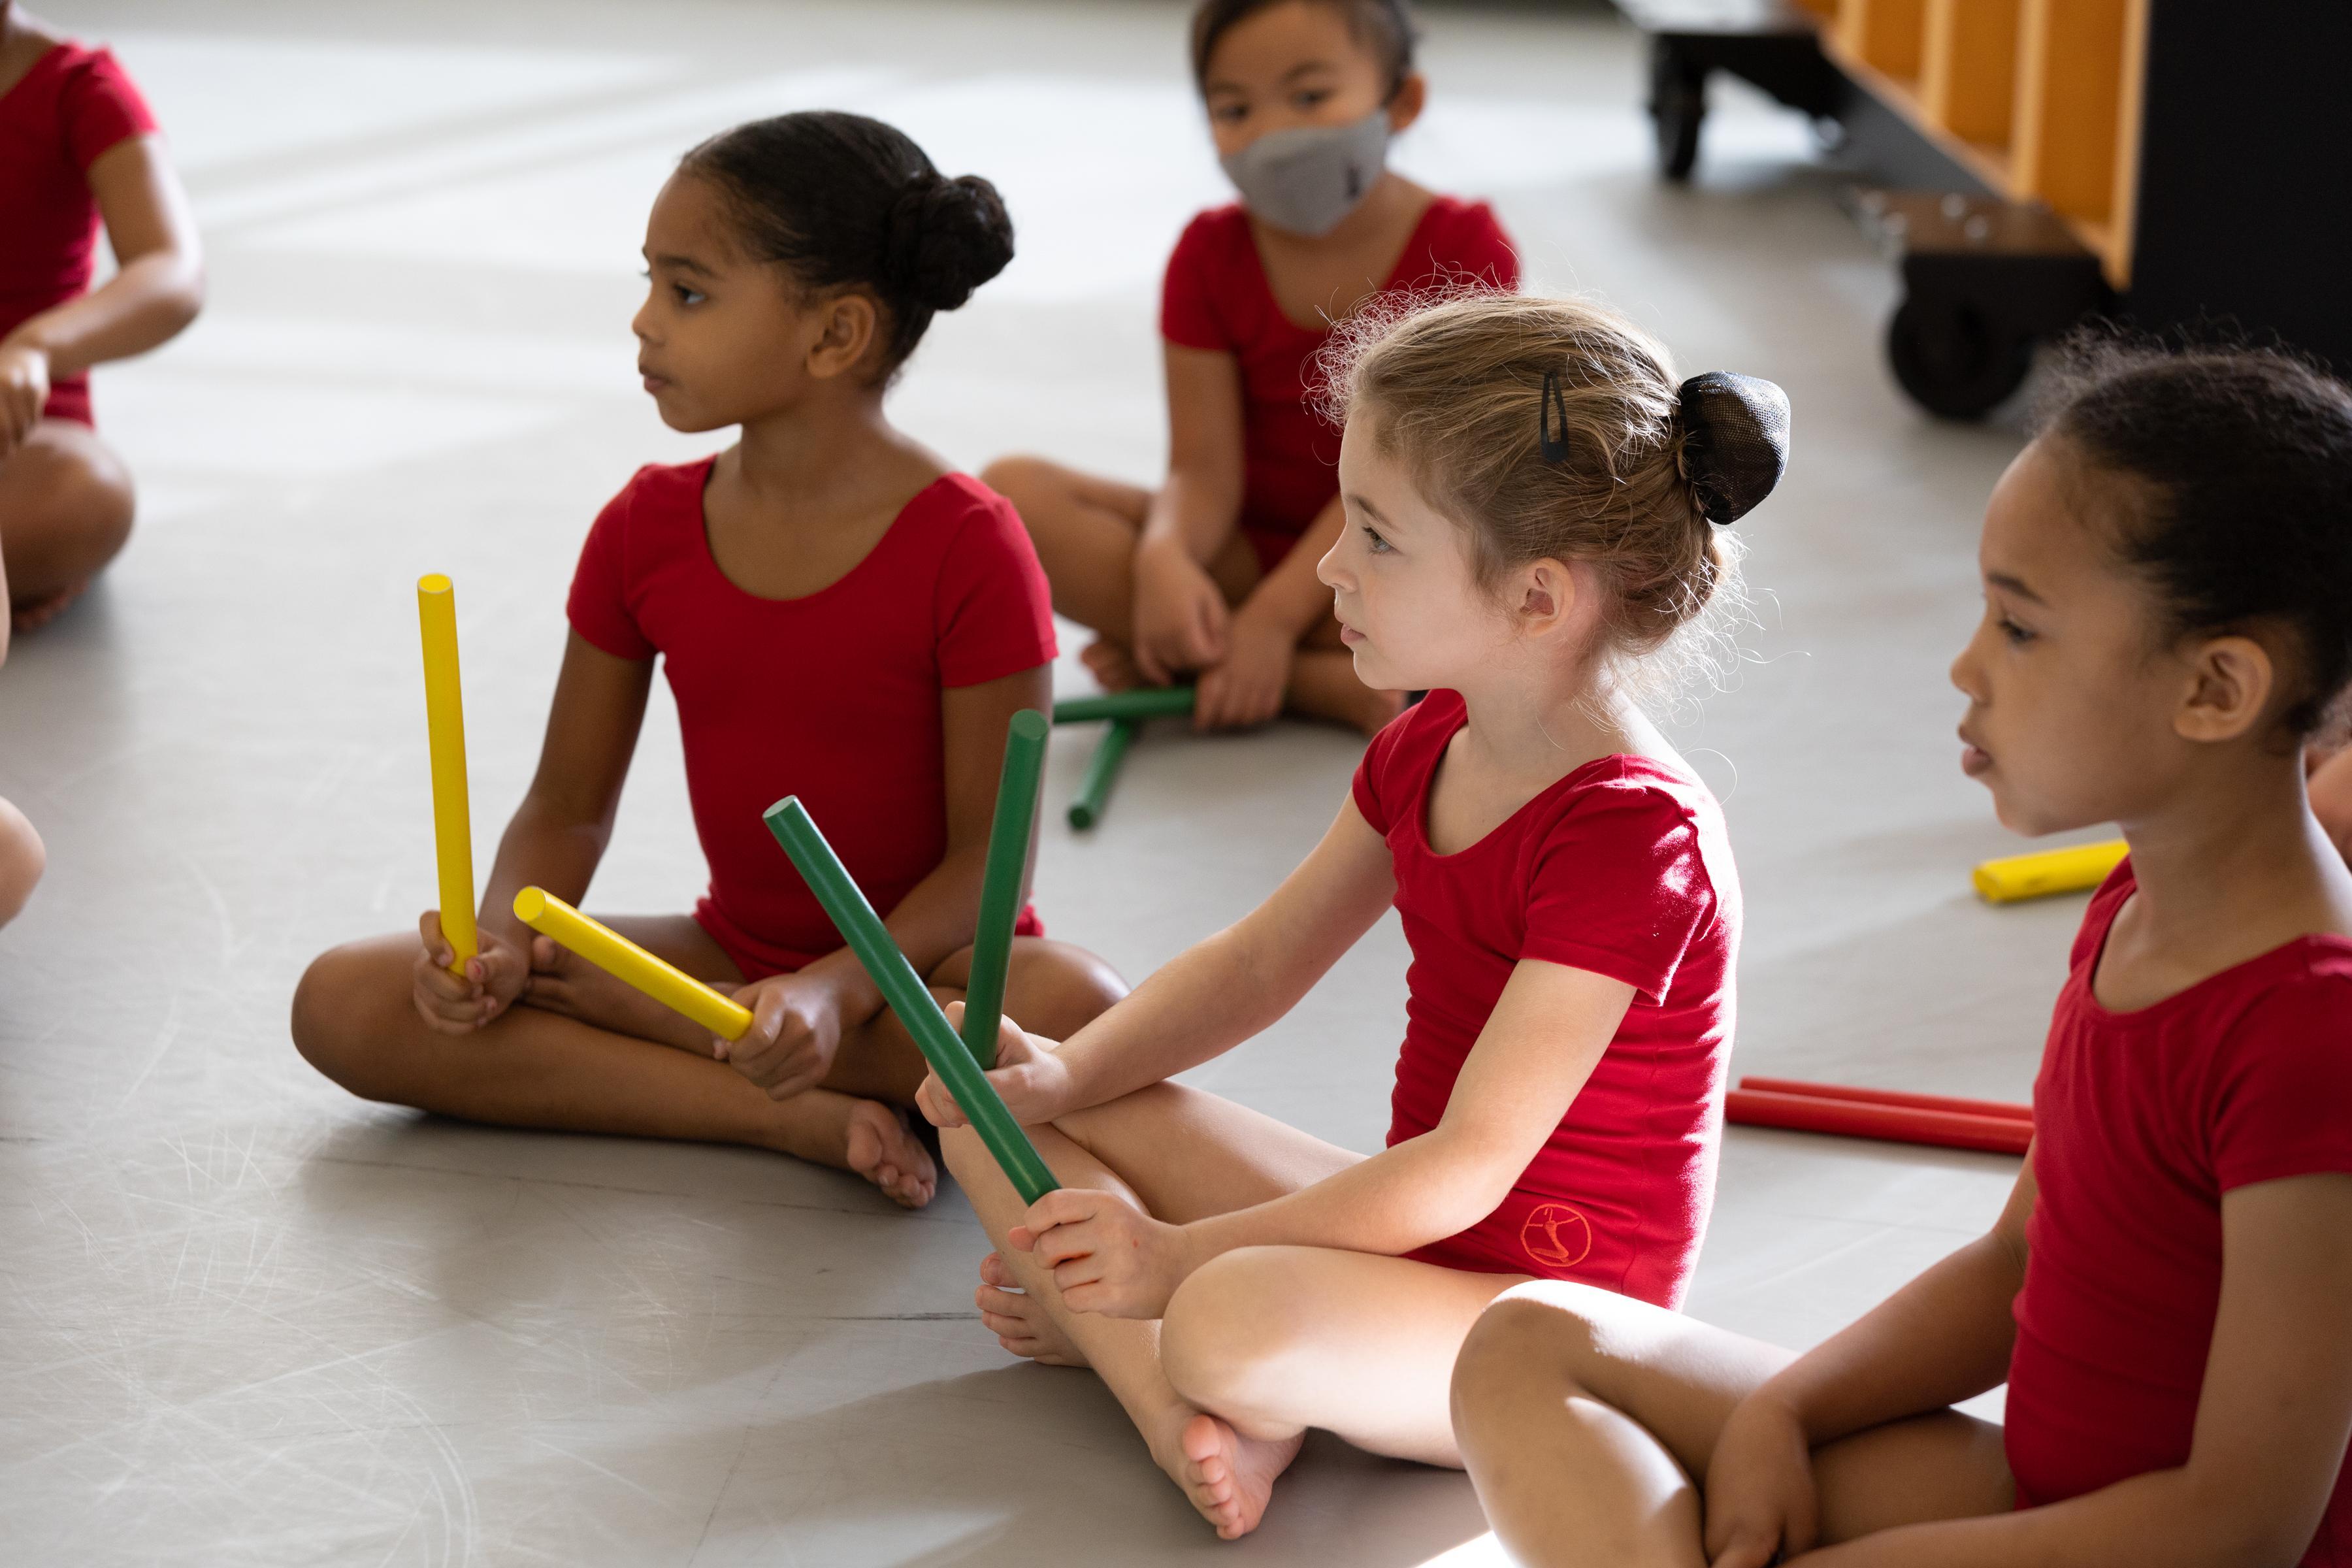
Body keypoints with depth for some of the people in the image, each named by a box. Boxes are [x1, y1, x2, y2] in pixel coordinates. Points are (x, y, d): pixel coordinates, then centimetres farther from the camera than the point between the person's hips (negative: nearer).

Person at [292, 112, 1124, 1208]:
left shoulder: (968, 549, -16)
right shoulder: (645, 530, 0)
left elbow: (989, 853, -17)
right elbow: (568, 807, 5)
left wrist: (836, 989, -32)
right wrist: (503, 944, -16)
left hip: (918, 954, -4)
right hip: (737, 946, 4)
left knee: (1082, 1012, -40)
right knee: (341, 1005, -13)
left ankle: (613, 1011, -21)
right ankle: (795, 1117, -22)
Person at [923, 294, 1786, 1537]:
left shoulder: (1629, 833, -25)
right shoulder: (1428, 748, 4)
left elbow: (1468, 1165, -25)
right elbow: (1258, 964, 13)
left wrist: (1179, 1257, -22)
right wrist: (1067, 1073, -3)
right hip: (1407, 1229, 9)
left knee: (1234, 1326, -39)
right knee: (994, 1108, 3)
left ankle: (1099, 1317, -5)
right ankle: (1178, 1398, -15)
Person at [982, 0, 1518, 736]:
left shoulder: (1461, 247, -11)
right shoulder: (1212, 254, -2)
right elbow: (1205, 470, -9)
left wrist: (1274, 614, -26)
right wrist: (1164, 561, -33)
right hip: (1246, 549, 2)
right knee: (1013, 490, -21)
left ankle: (1168, 663, -27)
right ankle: (1326, 683, -28)